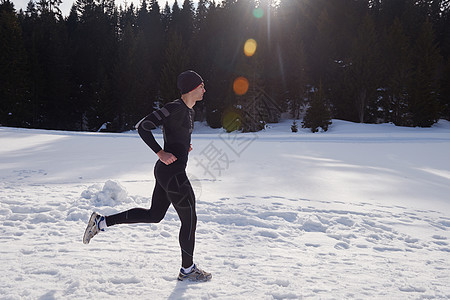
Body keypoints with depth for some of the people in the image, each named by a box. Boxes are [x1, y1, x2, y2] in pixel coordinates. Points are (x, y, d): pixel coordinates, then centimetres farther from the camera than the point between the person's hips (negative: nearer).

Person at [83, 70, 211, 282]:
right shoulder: (175, 108, -17)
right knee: (189, 221, 4)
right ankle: (187, 270, 23)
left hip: (166, 172, 10)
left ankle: (101, 222, 25)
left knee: (154, 215, 21)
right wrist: (160, 153, -21)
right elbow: (142, 126, -19)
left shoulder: (189, 111, 13)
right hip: (173, 173, -10)